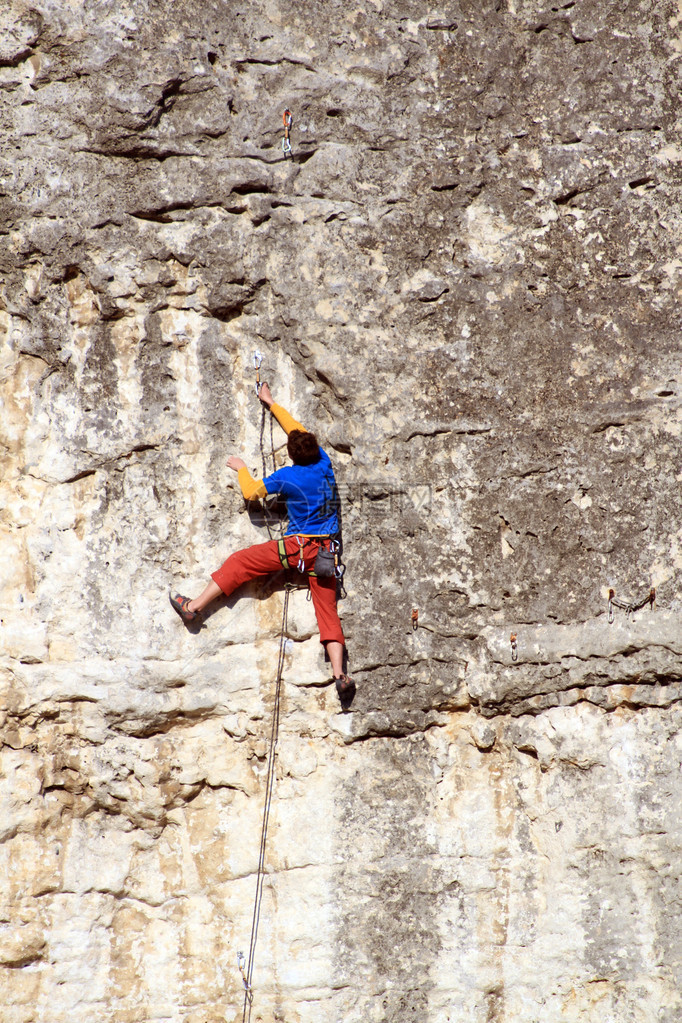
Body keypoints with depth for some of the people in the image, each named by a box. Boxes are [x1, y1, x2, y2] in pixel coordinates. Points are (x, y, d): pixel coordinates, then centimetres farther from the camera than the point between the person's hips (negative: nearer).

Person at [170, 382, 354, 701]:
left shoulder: (288, 477, -9)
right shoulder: (323, 464, 5)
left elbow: (252, 491, 2)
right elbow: (298, 430, 20)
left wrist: (240, 468, 21)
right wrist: (271, 403, 31)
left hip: (299, 546, -5)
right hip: (326, 549, 5)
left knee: (239, 562, 4)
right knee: (328, 611, 2)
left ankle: (195, 606, 3)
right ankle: (340, 674, -10)